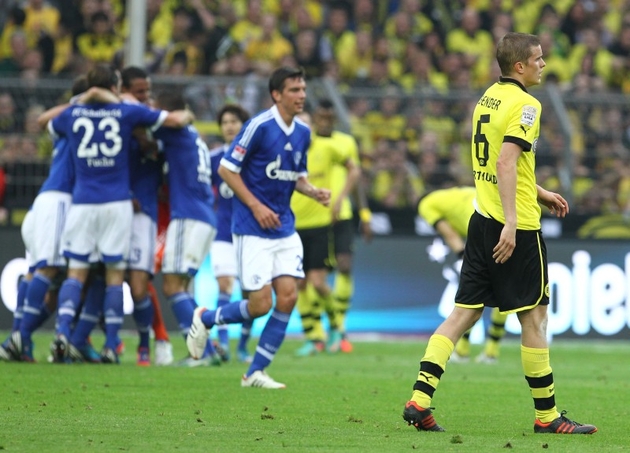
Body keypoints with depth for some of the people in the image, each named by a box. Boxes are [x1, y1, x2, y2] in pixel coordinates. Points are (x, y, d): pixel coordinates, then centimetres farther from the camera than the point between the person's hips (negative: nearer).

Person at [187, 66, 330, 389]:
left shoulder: (302, 132, 8)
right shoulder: (259, 126, -14)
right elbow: (227, 169, -11)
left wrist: (314, 192, 0)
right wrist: (256, 206, -15)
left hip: (284, 228, 7)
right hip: (252, 229, -7)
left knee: (288, 296, -5)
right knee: (260, 304, -9)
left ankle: (256, 372, 6)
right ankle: (205, 319, 20)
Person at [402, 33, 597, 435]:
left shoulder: (489, 98, 14)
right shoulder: (524, 104, -13)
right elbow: (506, 163, -23)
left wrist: (540, 193, 30)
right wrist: (511, 222, -26)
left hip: (483, 220, 8)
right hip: (516, 227, -8)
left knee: (465, 312, 6)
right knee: (534, 316, 1)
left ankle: (420, 398, -3)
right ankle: (546, 415, 8)